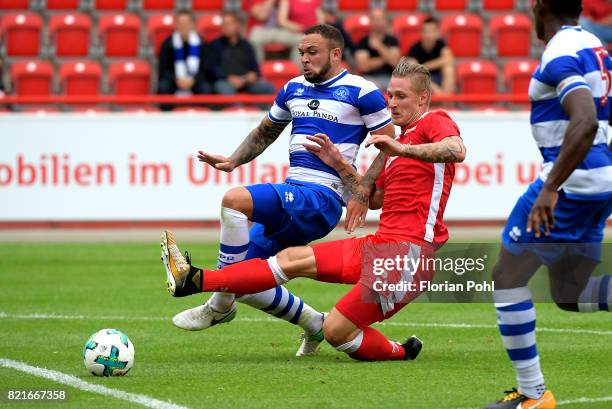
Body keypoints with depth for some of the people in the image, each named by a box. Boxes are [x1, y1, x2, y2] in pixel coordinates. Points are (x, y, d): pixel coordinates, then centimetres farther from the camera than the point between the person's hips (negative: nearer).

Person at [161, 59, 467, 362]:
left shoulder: (434, 122, -3)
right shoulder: (396, 145, 25)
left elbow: (457, 150, -26)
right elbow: (373, 200, 28)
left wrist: (402, 149, -32)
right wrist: (339, 165, 19)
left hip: (410, 249, -9)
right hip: (382, 243, 9)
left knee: (337, 331, -15)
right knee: (293, 258, 2)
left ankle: (401, 353, 9)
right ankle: (194, 280, -1)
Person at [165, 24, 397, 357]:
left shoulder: (361, 92, -2)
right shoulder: (294, 89, 18)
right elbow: (265, 133, 32)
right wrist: (233, 161, 16)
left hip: (323, 199, -8)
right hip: (290, 198, 8)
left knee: (234, 201, -28)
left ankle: (219, 306, -21)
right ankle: (314, 325, 21)